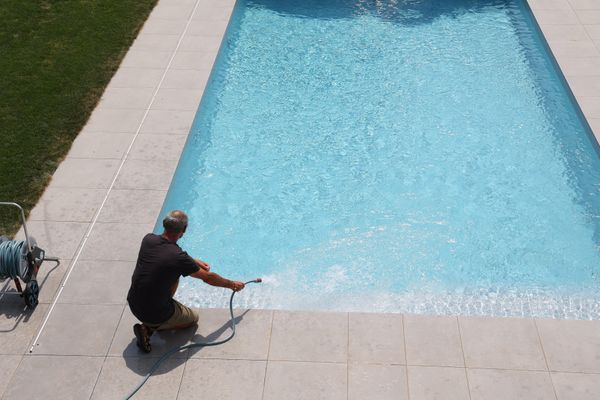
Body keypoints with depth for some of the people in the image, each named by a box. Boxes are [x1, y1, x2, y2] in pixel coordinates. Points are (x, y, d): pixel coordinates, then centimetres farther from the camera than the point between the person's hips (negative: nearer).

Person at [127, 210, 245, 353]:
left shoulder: (148, 239, -8)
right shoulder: (178, 257, -23)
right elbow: (208, 277, -8)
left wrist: (194, 262, 16)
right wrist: (232, 284, 9)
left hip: (133, 304, 6)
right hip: (154, 313, -6)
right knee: (193, 318, 21)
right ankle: (149, 328, 1)